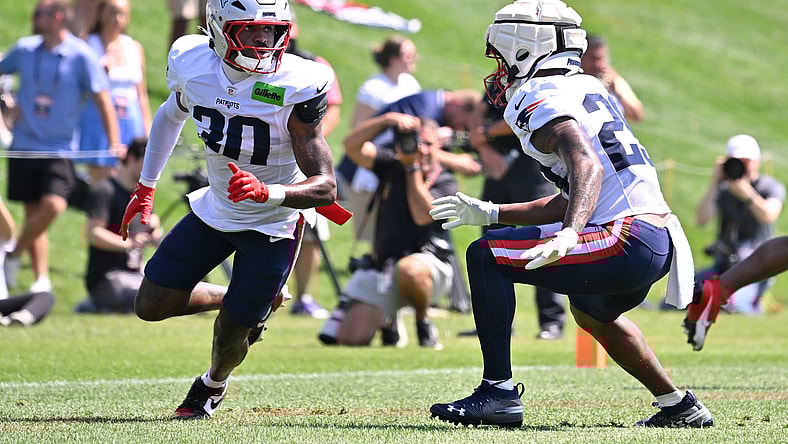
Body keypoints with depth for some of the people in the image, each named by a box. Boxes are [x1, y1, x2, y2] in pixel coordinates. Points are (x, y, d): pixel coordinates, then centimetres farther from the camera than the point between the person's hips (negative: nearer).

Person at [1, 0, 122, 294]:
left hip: (59, 148, -3)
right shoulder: (25, 49, 2)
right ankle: (41, 279, 11)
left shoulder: (81, 56, -9)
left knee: (54, 205, -20)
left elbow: (102, 99, -7)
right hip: (24, 145, 3)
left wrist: (114, 143, -12)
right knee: (33, 211, 3)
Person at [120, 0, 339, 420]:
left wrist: (268, 192, -48)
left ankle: (213, 385, 40)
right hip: (215, 209, 5)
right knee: (151, 305, 5)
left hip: (273, 223, -5)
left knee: (231, 335, 3)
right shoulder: (192, 64, -15)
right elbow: (171, 114, 11)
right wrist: (145, 187, 17)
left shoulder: (295, 88, -30)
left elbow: (326, 188, -30)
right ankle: (247, 302, 29)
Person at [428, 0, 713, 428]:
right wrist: (490, 213, 30)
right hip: (660, 244, 10)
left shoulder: (545, 102, -8)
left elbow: (588, 167, -27)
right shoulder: (585, 90, 22)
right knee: (591, 310, 40)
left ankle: (499, 393, -13)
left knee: (486, 256, -10)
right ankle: (678, 406, 45)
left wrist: (569, 235, -43)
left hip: (628, 242, -10)